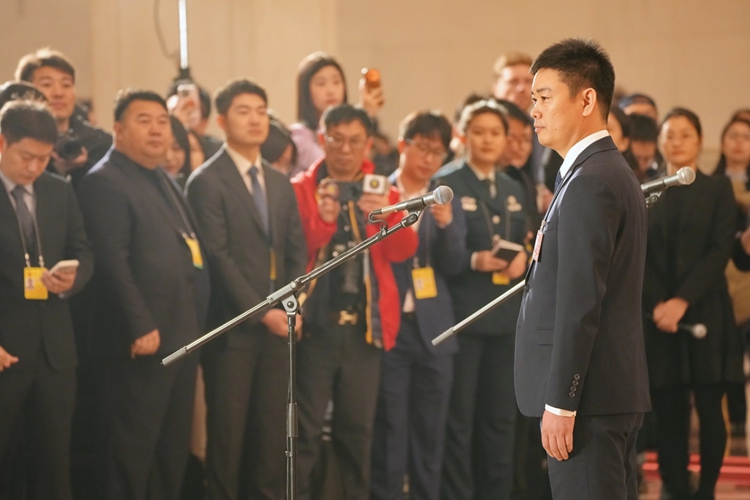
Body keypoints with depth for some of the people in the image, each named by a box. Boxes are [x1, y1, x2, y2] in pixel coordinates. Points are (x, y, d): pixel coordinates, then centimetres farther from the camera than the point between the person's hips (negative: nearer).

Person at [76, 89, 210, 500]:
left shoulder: (164, 182, 19)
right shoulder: (104, 183, -10)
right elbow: (112, 262, -19)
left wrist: (196, 324, 14)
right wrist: (141, 327, -22)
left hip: (182, 338, 9)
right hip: (141, 342, -9)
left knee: (173, 448, 12)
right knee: (132, 449, -5)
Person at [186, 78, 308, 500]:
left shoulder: (281, 184, 17)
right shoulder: (207, 182, -4)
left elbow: (297, 252, 14)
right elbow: (218, 257, -11)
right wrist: (261, 312, -14)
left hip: (278, 323, 6)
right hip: (234, 324, -5)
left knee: (274, 429, 4)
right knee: (228, 431, -2)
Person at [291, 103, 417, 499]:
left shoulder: (382, 192, 10)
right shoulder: (301, 190, 3)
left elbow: (403, 251, -4)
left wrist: (387, 214, -23)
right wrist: (322, 222, -25)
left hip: (365, 325, 3)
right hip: (315, 322, -2)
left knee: (358, 426, 6)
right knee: (305, 426, -5)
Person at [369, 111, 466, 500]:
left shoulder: (447, 201, 10)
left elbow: (453, 266, 0)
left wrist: (445, 225, -16)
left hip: (433, 330, 3)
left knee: (429, 433, 7)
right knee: (389, 431, -2)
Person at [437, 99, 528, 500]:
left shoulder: (515, 191, 16)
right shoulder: (447, 187, -4)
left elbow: (523, 246, 16)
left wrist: (522, 260, -6)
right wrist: (474, 261, -25)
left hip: (506, 316, 6)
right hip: (461, 314, -6)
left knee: (501, 417, 9)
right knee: (458, 418, -3)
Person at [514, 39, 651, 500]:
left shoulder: (589, 184, -15)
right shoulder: (613, 173, 17)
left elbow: (580, 303, -20)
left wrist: (559, 405, -19)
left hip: (589, 397, -10)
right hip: (618, 394, 10)